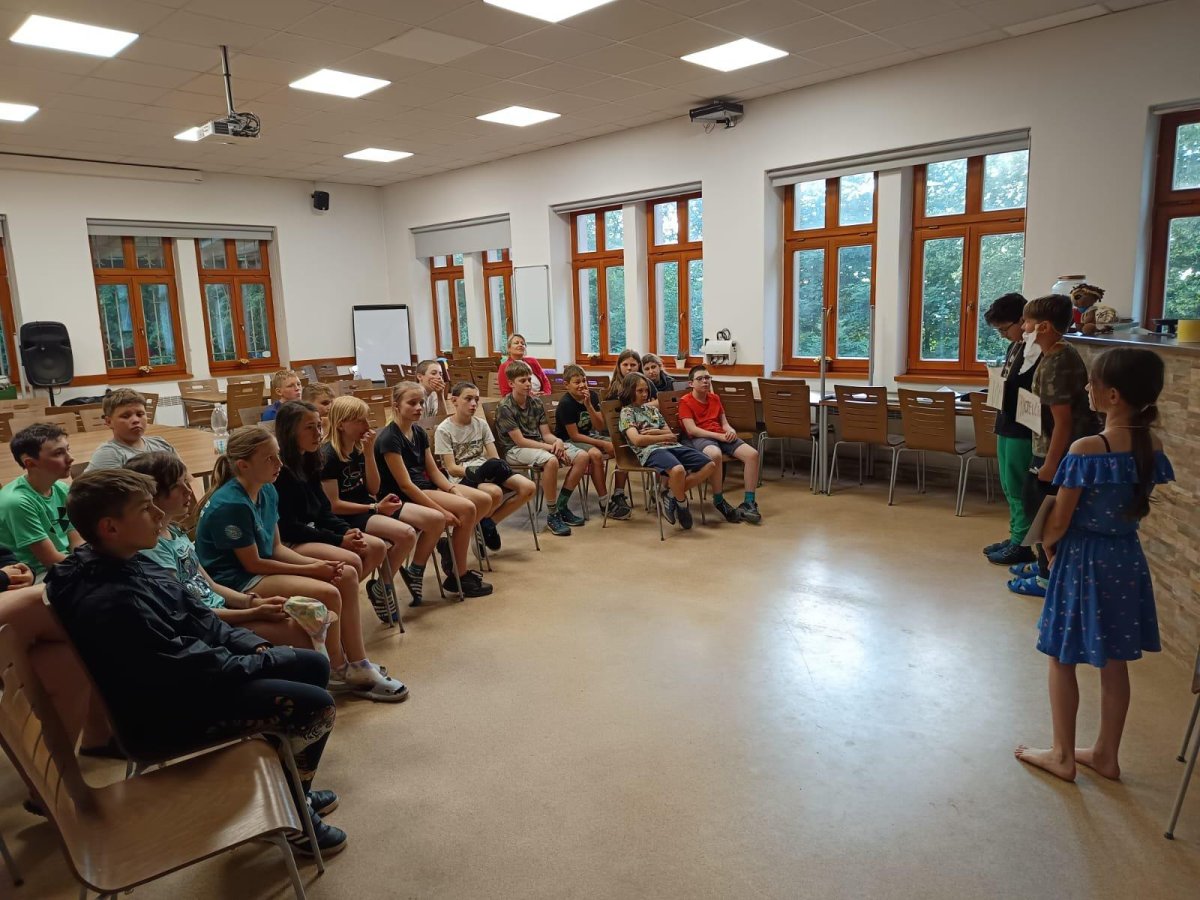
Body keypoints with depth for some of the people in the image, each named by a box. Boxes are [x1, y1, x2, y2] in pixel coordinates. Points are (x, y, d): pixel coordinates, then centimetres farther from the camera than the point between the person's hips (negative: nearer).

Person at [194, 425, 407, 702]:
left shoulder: (267, 492, 4)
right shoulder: (231, 505, -23)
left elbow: (277, 548, 8)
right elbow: (252, 564, -18)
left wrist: (319, 564, -8)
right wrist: (309, 570, -14)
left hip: (261, 568, 10)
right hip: (235, 581, -9)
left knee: (347, 575, 0)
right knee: (327, 593, -25)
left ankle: (358, 666, 4)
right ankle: (337, 673, -1)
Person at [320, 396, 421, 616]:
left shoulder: (359, 448, 8)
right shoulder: (328, 455, -14)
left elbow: (373, 490, 4)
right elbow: (333, 505, -15)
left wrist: (369, 452, -6)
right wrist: (375, 509, -14)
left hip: (367, 509, 8)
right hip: (345, 518, -8)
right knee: (407, 534, -29)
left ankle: (413, 572, 14)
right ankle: (380, 587, -7)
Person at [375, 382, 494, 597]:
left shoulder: (419, 432, 8)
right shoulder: (389, 438, -17)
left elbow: (433, 470, 9)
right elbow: (405, 485, -21)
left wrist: (455, 491, -10)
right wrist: (442, 511, -24)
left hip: (427, 486, 9)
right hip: (405, 496, -9)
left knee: (484, 500, -2)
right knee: (467, 508, -24)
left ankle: (451, 545, 12)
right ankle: (457, 576, -10)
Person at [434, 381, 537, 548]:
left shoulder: (481, 424, 11)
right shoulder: (444, 430, -4)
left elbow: (494, 458, 6)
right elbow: (451, 468, -9)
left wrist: (497, 468, -17)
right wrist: (472, 471, -25)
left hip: (485, 473, 6)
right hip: (461, 478, -6)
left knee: (528, 487, -17)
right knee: (495, 492, -38)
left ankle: (487, 522, -4)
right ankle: (483, 522, -3)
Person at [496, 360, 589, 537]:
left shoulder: (536, 403, 8)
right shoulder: (505, 408, -12)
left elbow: (546, 434, 8)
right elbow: (520, 441, -16)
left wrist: (557, 441, -16)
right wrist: (550, 448, -21)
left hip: (539, 445, 7)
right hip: (516, 450, -7)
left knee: (582, 456, -11)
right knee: (551, 460, -38)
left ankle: (561, 506, -1)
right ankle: (552, 516, -23)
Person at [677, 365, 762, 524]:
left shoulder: (715, 398, 21)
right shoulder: (685, 401, 1)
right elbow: (692, 430, -10)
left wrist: (731, 431, -4)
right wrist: (719, 436, -16)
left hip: (722, 436, 6)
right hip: (699, 438, -6)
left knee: (752, 454, -19)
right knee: (715, 454, -42)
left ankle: (748, 503, -14)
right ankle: (719, 501, -23)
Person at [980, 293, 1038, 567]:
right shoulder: (1015, 346, 12)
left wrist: (1008, 392, -23)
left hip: (1023, 430, -10)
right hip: (1007, 426, 10)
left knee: (1018, 489, 0)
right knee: (1009, 487, 17)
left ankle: (1022, 545, 10)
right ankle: (1015, 536, 28)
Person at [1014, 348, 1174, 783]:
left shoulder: (1087, 449, -23)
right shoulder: (1152, 448, -3)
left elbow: (1058, 523, -17)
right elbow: (1138, 507, 8)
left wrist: (1043, 543, 4)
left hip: (1083, 559, -6)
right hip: (1126, 558, 6)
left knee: (1062, 660, 10)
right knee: (1115, 663, 17)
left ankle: (1063, 756, 21)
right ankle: (1106, 754, 31)